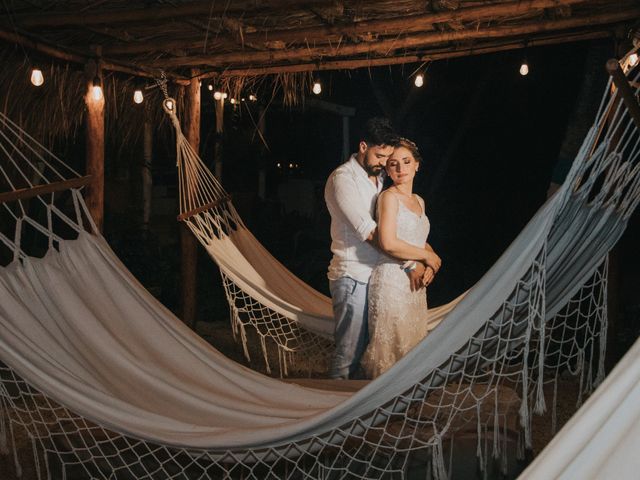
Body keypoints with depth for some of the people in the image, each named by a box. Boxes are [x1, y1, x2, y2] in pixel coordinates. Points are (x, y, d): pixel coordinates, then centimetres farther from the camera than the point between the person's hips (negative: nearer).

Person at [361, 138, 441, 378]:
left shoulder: (419, 201, 15)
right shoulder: (389, 197, -9)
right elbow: (388, 243, -20)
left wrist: (431, 262, 2)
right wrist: (427, 256, -10)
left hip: (415, 283, 8)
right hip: (391, 280, -8)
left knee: (413, 345, 12)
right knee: (391, 346, -4)